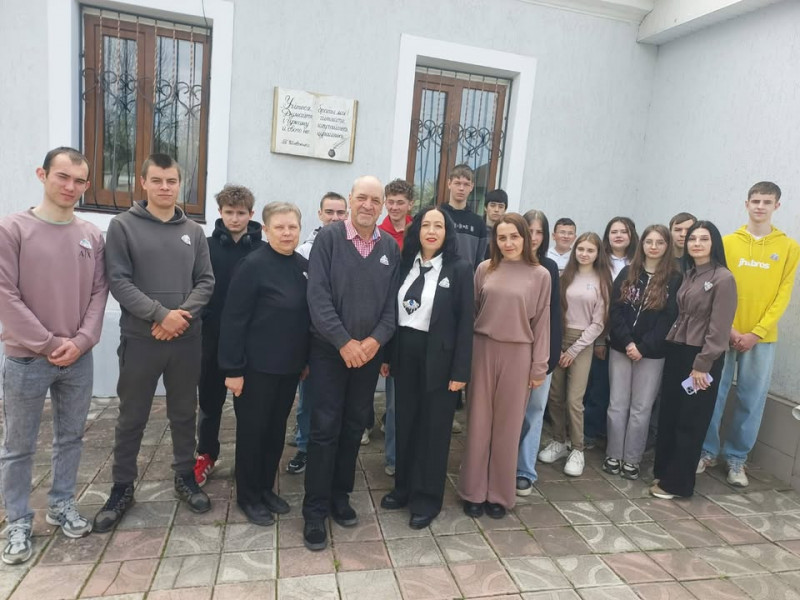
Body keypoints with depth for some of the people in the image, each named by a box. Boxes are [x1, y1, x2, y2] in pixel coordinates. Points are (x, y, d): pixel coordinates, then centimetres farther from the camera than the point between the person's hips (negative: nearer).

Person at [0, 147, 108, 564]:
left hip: (78, 359, 4)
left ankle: (61, 505, 32)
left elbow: (99, 292, 3)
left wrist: (81, 341, -9)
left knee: (71, 437, 15)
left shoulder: (92, 236, 4)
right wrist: (48, 343, -13)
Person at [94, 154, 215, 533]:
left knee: (184, 413, 14)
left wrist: (183, 314, -12)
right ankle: (122, 488, 27)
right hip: (140, 339, -2)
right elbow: (118, 281, -9)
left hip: (186, 339, 3)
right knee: (132, 418, 9)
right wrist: (161, 315, -17)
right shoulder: (123, 226, -2)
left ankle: (185, 478, 30)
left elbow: (206, 281, 4)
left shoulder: (193, 231, 7)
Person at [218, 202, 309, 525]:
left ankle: (266, 487, 35)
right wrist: (233, 368, -17)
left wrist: (307, 360, 11)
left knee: (277, 429, 17)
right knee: (252, 430, 8)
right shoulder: (253, 265, -14)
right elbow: (233, 320, -16)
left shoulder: (304, 266, 4)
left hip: (290, 365, 6)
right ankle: (248, 496, 27)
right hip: (257, 366, -6)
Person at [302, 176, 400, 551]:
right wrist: (344, 342, -18)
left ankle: (340, 496, 29)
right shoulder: (328, 238, -6)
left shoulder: (391, 248, 5)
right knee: (325, 429, 0)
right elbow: (318, 296, -13)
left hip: (369, 352, 4)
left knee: (354, 428, 12)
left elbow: (393, 302, 3)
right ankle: (315, 511, 13)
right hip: (330, 350, -3)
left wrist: (376, 340, -12)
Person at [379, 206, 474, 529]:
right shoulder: (405, 264, 5)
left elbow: (465, 322, -10)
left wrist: (460, 371, -13)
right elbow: (394, 312, 7)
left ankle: (427, 498, 23)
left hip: (439, 357, -4)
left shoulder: (460, 268, -8)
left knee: (434, 428, 8)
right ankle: (404, 487, 32)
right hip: (405, 354, 4)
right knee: (405, 423, 14)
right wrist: (387, 355, 5)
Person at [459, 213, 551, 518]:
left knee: (507, 426, 9)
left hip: (517, 355, -1)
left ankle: (500, 493, 25)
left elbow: (541, 323, 1)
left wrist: (539, 367, 1)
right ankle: (474, 491, 22)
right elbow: (471, 312, 7)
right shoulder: (485, 269, 2)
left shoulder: (540, 275, -1)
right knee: (478, 422, 8)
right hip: (482, 351, 1)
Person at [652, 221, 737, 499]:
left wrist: (702, 364, -15)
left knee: (690, 421, 4)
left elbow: (719, 328, -14)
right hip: (676, 352, 6)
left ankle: (677, 482, 16)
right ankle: (662, 470, 27)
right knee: (669, 415, 12)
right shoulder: (688, 273, 10)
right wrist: (670, 345, 4)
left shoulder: (723, 278, -11)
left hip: (702, 357, -6)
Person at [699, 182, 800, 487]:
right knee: (713, 396, 3)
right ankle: (708, 451, 18)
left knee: (751, 401, 6)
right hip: (723, 333, 0)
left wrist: (756, 333, -10)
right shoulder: (728, 242, 3)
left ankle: (736, 458, 20)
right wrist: (728, 328, -10)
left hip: (762, 338, 0)